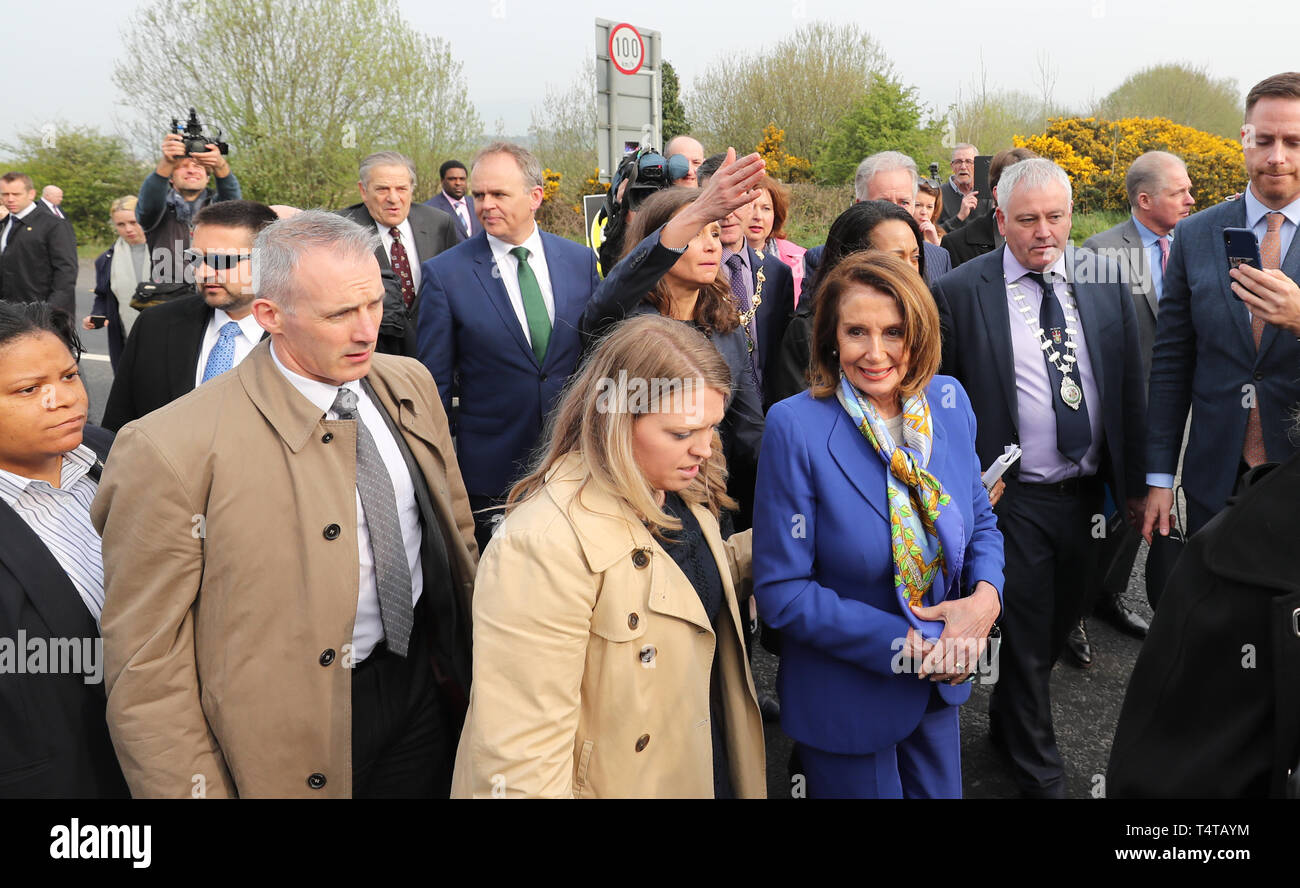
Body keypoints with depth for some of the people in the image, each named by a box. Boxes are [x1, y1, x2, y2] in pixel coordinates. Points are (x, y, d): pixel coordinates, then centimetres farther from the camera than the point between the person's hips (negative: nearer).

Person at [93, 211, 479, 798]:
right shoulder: (171, 452, -21)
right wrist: (197, 788, -12)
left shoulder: (410, 385, -2)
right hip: (297, 733, -4)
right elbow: (146, 666, -15)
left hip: (426, 684, 5)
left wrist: (474, 655, 11)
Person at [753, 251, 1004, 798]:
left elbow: (981, 522, 5)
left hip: (939, 689, 5)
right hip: (845, 694, -5)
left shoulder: (948, 402, -7)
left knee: (941, 792, 24)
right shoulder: (796, 426, -22)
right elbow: (780, 590, -19)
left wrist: (985, 598, -15)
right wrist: (902, 644, -23)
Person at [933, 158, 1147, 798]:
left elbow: (1128, 385, 7)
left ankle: (1007, 722, 47)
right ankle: (1039, 773, 27)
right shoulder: (958, 293, -9)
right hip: (1013, 500, -4)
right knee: (1024, 638, 7)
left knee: (1058, 624, 20)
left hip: (1086, 493, 5)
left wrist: (1133, 481, 7)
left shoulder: (1103, 280, 3)